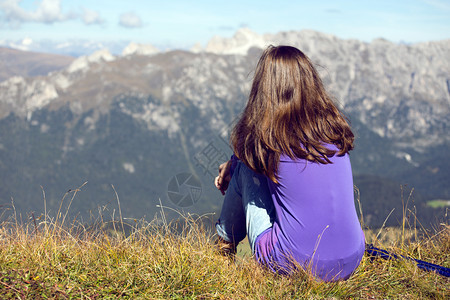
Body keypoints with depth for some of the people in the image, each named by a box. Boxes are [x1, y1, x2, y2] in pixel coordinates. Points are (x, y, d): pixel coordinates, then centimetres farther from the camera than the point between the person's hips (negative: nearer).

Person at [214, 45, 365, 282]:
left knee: (245, 169, 12)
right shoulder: (334, 127, 1)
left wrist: (229, 167, 38)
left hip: (293, 267, -4)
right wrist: (231, 166, 31)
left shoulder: (263, 136, -11)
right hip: (350, 263, 4)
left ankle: (226, 243, 34)